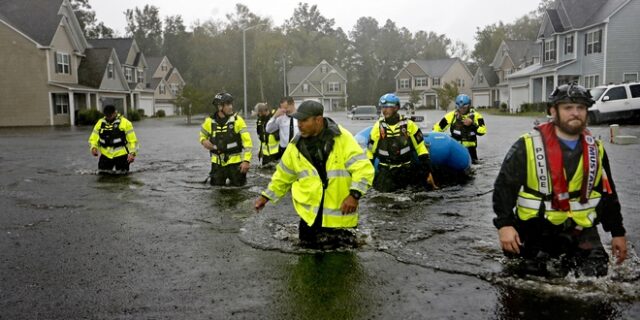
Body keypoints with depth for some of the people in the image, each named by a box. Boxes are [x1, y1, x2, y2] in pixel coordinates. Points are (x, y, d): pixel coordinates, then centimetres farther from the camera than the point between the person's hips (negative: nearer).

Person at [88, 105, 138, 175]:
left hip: (121, 155, -3)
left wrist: (132, 153, -17)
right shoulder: (100, 123, 7)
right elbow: (93, 139, 10)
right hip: (105, 155, 3)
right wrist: (93, 147, -10)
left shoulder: (125, 123, -4)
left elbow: (132, 140, -6)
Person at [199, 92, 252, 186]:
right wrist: (204, 141, -7)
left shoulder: (237, 120, -9)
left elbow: (247, 141, -11)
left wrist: (246, 160, -18)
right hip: (217, 163, 3)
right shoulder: (209, 122, -2)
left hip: (235, 162, -2)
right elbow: (202, 135, 17)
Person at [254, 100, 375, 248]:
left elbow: (363, 168, -15)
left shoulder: (342, 138, -13)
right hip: (311, 213, 3)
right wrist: (265, 196, 14)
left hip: (338, 212, -2)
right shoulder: (296, 145, -1)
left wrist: (354, 195, -27)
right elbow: (283, 176, 13)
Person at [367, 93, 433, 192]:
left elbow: (420, 147, 2)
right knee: (383, 189, -15)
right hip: (386, 168, 0)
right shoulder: (378, 126, -1)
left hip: (406, 167, 0)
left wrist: (427, 169, -2)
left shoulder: (408, 124, -4)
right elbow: (370, 150, 6)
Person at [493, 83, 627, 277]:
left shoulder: (595, 150, 5)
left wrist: (617, 232, 15)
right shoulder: (528, 146, -11)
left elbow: (608, 194, 15)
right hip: (535, 230, -3)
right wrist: (504, 224, -20)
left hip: (581, 230, 4)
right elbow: (504, 186, -11)